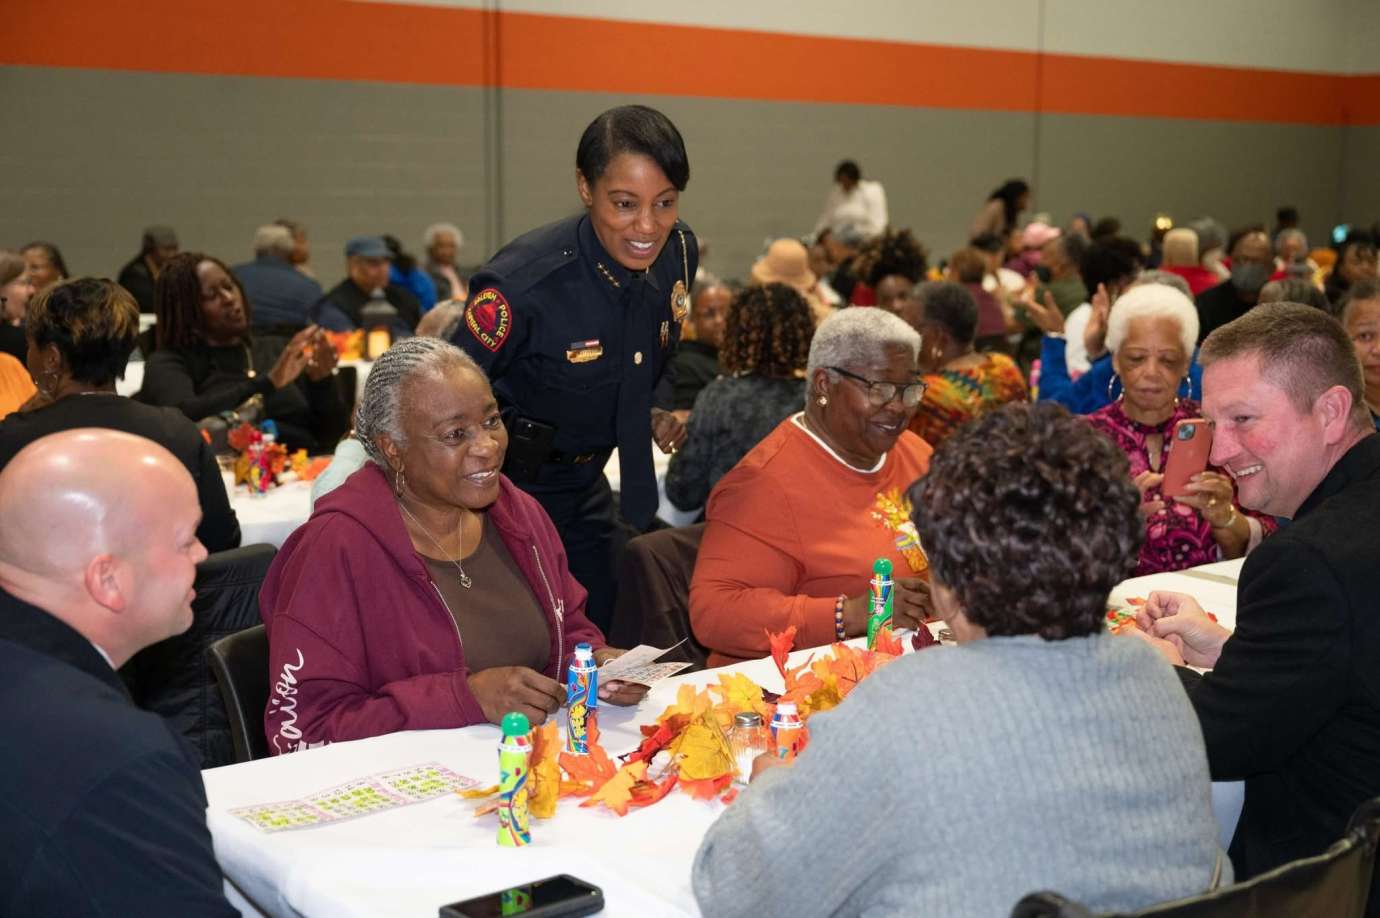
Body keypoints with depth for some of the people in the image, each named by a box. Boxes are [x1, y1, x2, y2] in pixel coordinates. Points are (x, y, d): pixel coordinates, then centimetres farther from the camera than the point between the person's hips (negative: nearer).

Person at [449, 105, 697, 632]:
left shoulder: (678, 253, -9)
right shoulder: (521, 283, -30)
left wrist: (658, 411, -6)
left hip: (585, 487, 6)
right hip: (508, 485, -6)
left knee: (604, 638, 14)